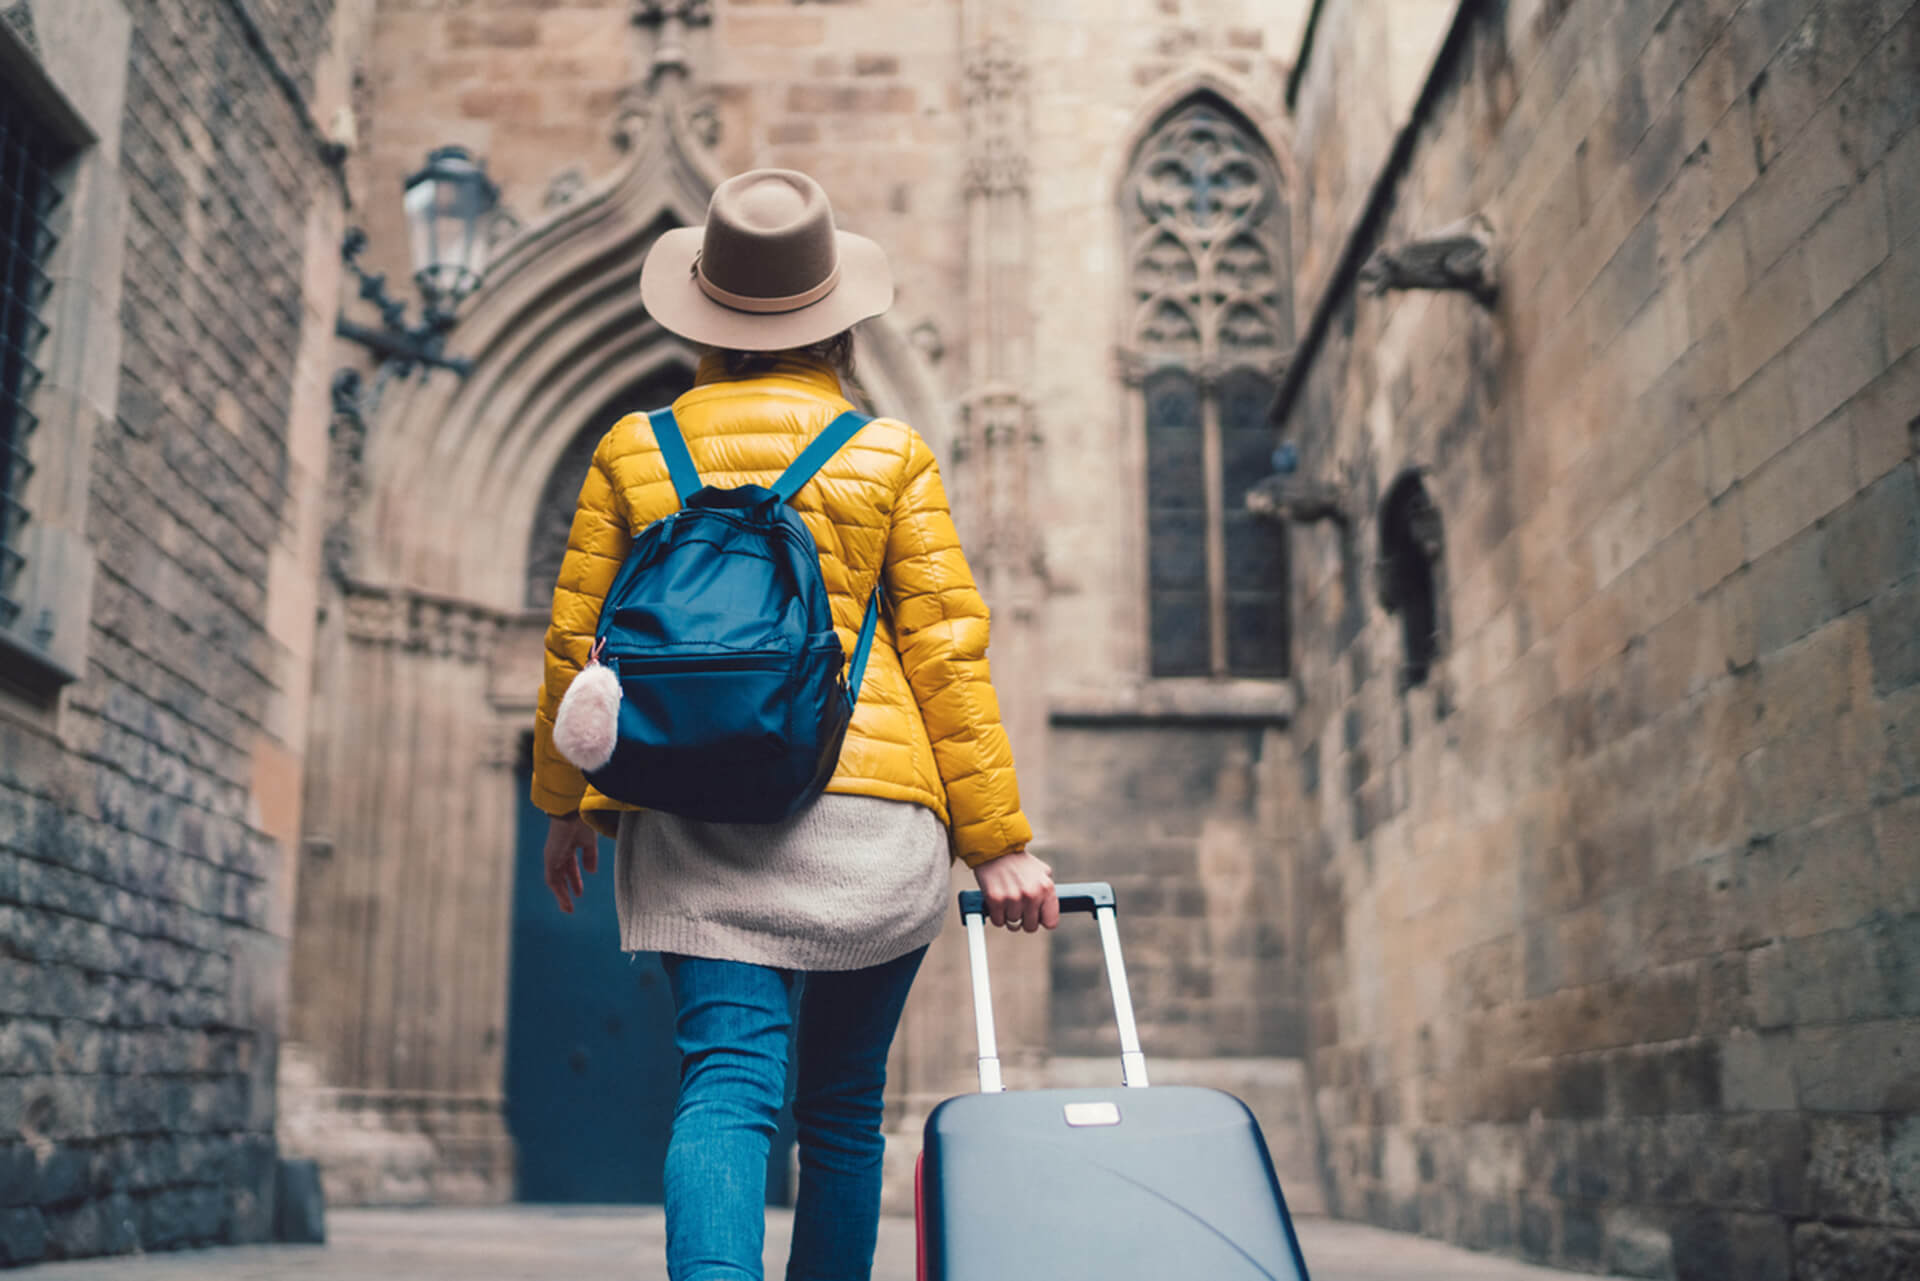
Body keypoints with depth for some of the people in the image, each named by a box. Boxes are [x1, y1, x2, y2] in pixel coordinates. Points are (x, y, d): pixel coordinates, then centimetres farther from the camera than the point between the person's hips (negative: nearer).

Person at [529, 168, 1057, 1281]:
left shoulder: (634, 451, 9)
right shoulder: (891, 457, 4)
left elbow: (578, 639, 11)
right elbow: (947, 654, 1)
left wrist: (568, 805, 23)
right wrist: (1000, 843, 4)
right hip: (869, 809, 0)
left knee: (728, 1083, -6)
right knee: (844, 1106, 13)